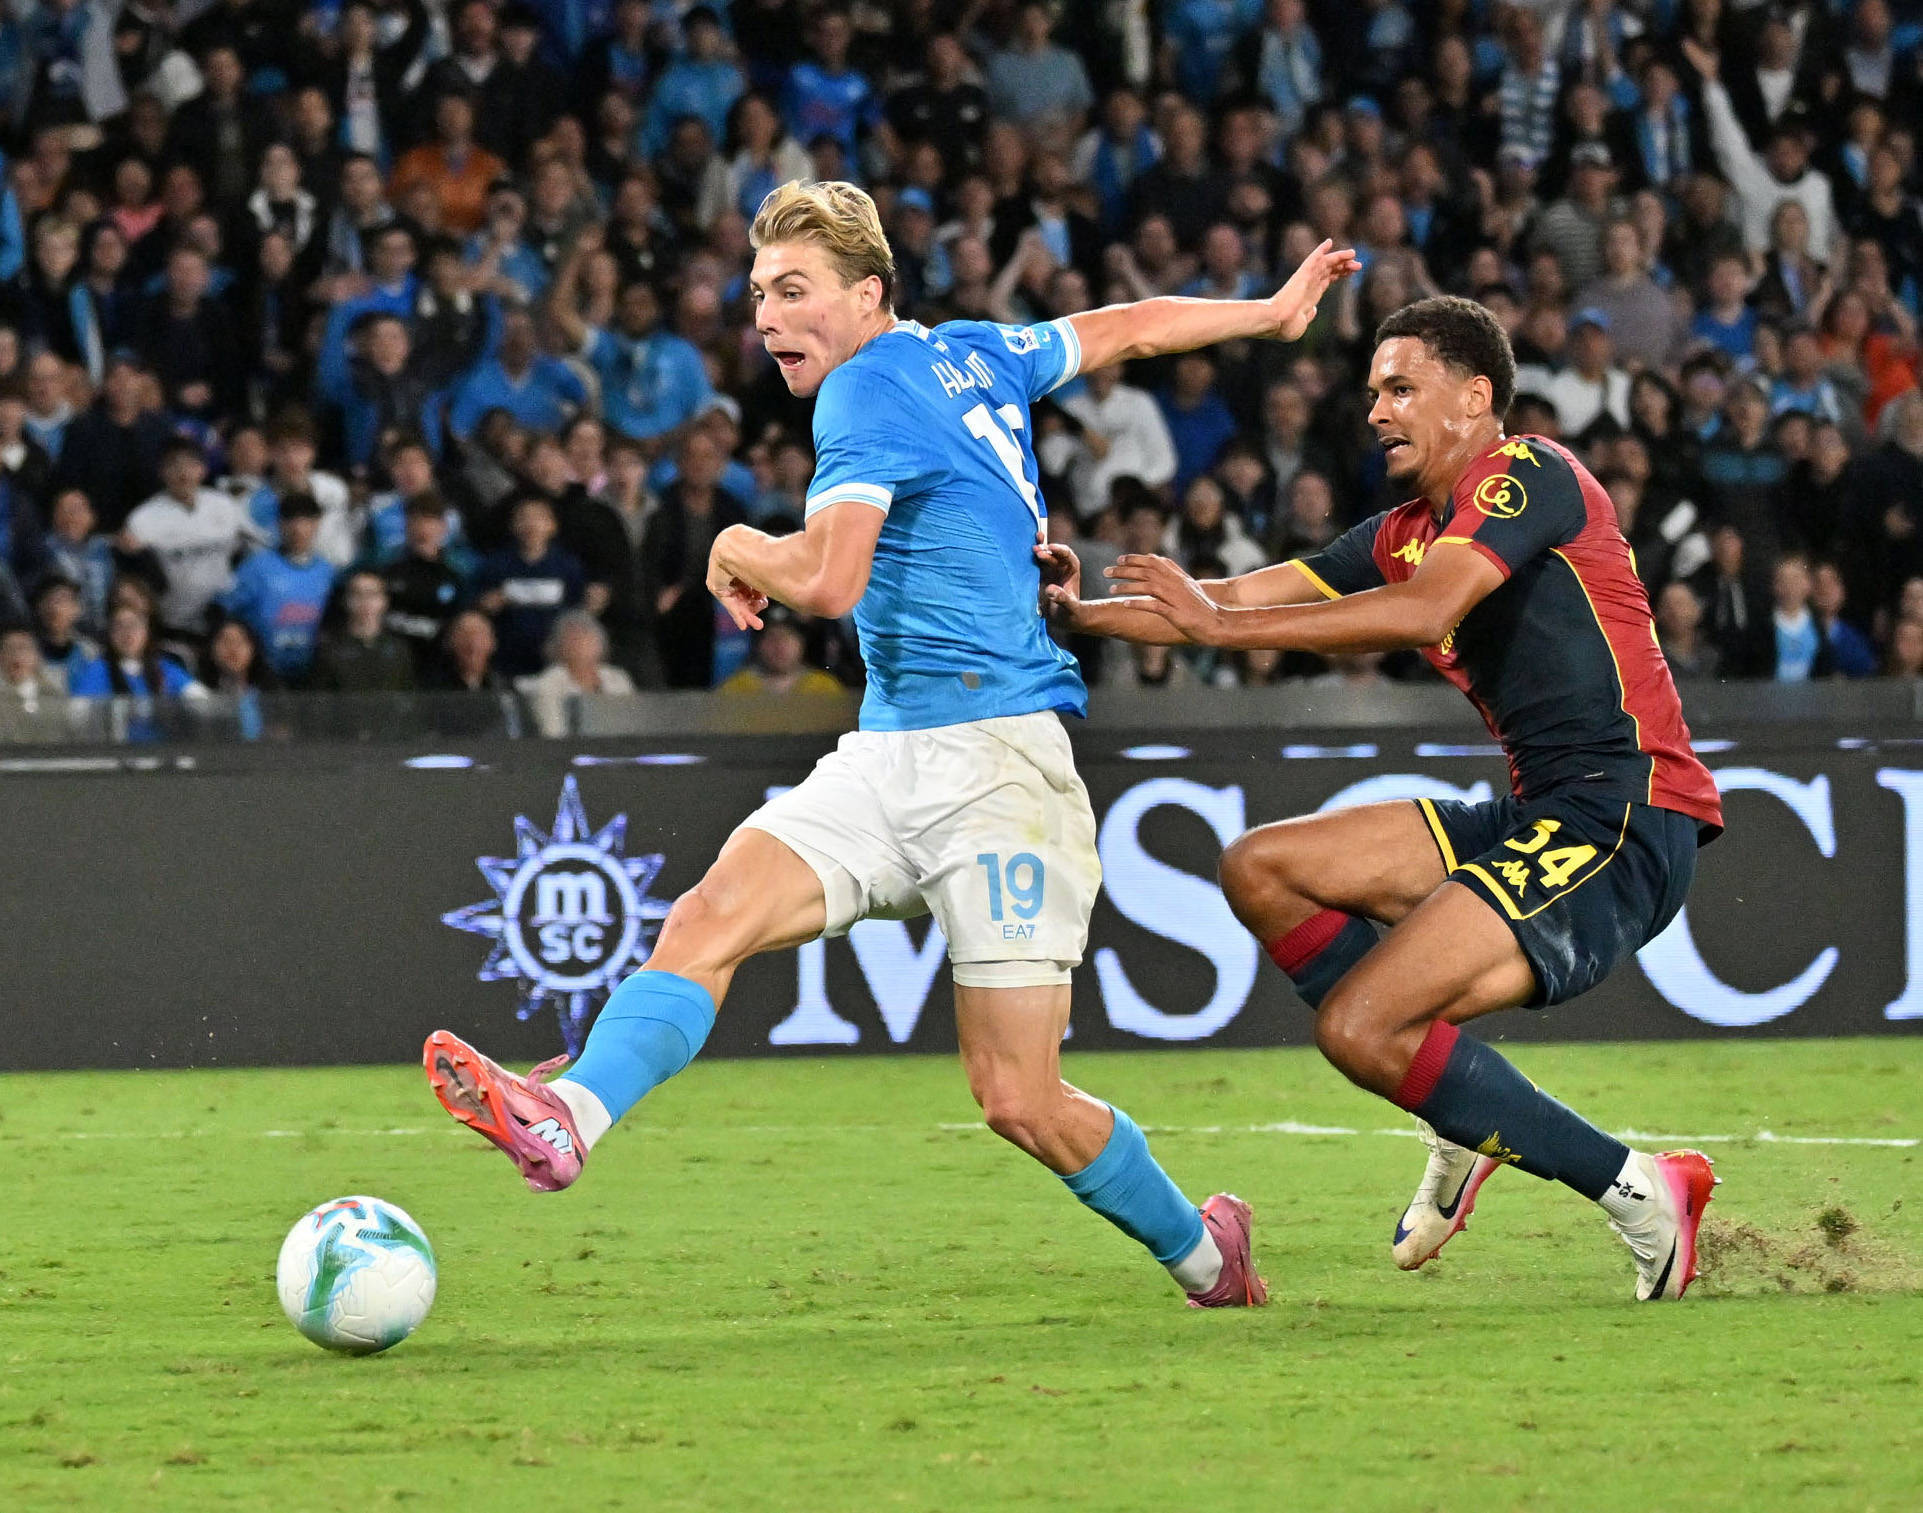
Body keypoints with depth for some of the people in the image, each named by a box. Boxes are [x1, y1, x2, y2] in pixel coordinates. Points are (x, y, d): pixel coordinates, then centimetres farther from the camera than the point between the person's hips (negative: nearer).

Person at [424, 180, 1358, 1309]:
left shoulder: (870, 390, -11)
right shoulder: (972, 356, 14)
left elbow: (827, 581, -24)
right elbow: (1134, 328, 27)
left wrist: (743, 554, -3)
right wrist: (1276, 312, 42)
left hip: (997, 761, -9)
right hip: (888, 760, 9)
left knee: (1020, 1101, -6)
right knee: (710, 919, -16)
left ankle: (1200, 1251, 17)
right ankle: (568, 1118, -35)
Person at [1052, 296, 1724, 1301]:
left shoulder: (1528, 475, -8)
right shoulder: (1406, 533, 20)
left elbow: (1425, 611, -24)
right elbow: (1238, 601, 17)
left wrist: (1223, 623, -23)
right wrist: (1081, 612, 2)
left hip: (1620, 822, -10)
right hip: (1535, 821, 10)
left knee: (1358, 1026, -18)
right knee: (1261, 871, 7)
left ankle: (1636, 1194, -10)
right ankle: (1466, 1126, 6)